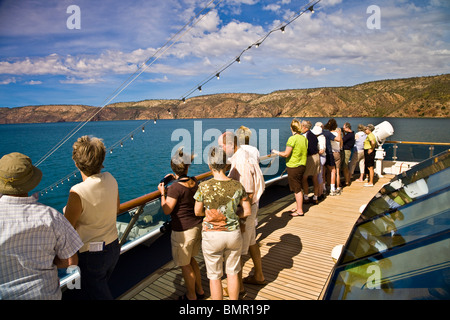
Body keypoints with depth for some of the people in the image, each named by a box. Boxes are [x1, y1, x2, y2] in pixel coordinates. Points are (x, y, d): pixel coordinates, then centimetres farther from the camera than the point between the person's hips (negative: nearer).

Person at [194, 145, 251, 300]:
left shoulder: (204, 187, -18)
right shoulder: (237, 186, -11)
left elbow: (197, 212, -4)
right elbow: (247, 211, -2)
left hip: (212, 236, -2)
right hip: (233, 234, 3)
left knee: (215, 276, 17)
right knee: (232, 273, 22)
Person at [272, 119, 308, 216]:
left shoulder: (292, 139, -19)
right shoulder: (304, 138, 5)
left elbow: (286, 154, -20)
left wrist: (276, 152, -3)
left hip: (293, 167, -8)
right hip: (302, 165, 8)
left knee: (297, 189, 1)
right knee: (298, 188, 20)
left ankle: (300, 211, 10)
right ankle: (299, 207, 31)